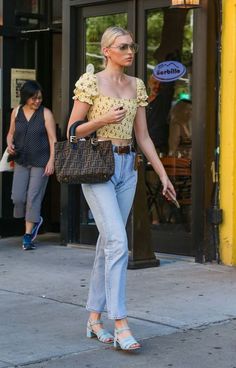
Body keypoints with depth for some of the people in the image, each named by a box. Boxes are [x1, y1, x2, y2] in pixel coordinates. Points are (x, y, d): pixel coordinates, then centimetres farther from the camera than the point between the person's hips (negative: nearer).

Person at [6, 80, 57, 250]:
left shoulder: (45, 113, -3)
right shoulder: (16, 112, 6)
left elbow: (53, 139, -5)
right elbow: (11, 133, 17)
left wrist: (51, 160, -13)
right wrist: (10, 145, -5)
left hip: (40, 162, -3)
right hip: (21, 161, 4)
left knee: (33, 197, -5)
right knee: (17, 197, -3)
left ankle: (28, 235, 5)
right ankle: (35, 220, 25)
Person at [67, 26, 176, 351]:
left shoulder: (137, 86, 12)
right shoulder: (90, 82, -4)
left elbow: (143, 136, 13)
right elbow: (72, 130, -3)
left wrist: (163, 175, 10)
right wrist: (103, 120, -18)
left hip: (127, 168, 6)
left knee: (107, 243, 9)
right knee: (118, 242, -16)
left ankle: (95, 319, 17)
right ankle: (120, 325, -14)